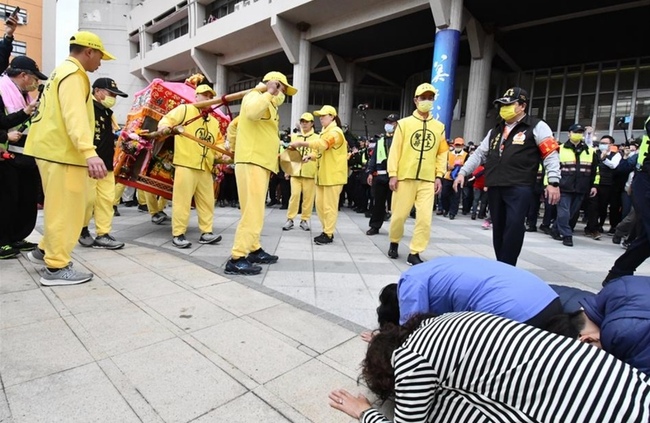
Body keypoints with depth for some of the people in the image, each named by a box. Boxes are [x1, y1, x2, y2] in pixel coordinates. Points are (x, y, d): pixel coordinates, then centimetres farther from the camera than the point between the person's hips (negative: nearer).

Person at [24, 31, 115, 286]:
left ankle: (45, 250, 31)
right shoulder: (73, 73, -11)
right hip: (63, 151, -11)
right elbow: (74, 114, -27)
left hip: (54, 148, 11)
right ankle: (56, 267, 1)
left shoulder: (61, 71, 22)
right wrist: (89, 151, -40)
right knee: (66, 209, -6)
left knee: (60, 207, 20)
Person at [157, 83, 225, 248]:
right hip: (185, 164, -7)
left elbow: (218, 141, 27)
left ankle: (206, 233, 17)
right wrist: (164, 126, -26)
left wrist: (219, 154, 8)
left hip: (205, 167, 7)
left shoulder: (214, 121, 22)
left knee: (207, 201, 8)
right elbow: (168, 119, -3)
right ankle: (178, 234, 2)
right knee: (182, 200, -6)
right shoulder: (184, 110, 3)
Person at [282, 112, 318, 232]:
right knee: (294, 194, -6)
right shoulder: (294, 136, 15)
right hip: (295, 171, 1)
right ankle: (290, 219, 3)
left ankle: (304, 220, 12)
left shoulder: (317, 138, 6)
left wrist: (309, 156, -24)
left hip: (310, 172, -1)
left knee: (308, 197, 1)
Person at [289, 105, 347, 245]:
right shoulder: (324, 132, 19)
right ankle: (327, 230, 19)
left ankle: (328, 234, 2)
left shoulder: (335, 132, -11)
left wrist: (300, 143, -28)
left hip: (333, 175, -9)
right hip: (322, 174, 9)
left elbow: (321, 144, -27)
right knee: (320, 204, 9)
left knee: (329, 205, -5)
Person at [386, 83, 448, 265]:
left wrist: (439, 176, 2)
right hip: (405, 177, -2)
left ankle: (414, 253, 7)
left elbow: (442, 153, 10)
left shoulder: (439, 127, 10)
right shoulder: (404, 123, 3)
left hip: (428, 180, 2)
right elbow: (395, 150, -1)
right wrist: (392, 174, -7)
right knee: (399, 214, 5)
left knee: (425, 218, -4)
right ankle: (394, 243, 30)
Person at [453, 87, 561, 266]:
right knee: (498, 228, 9)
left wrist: (553, 182, -14)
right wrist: (463, 172, 12)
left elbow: (551, 154, -5)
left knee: (514, 227, -12)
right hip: (495, 187, 6)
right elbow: (479, 154, 22)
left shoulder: (536, 126, 2)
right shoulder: (495, 131, 21)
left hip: (519, 188, -6)